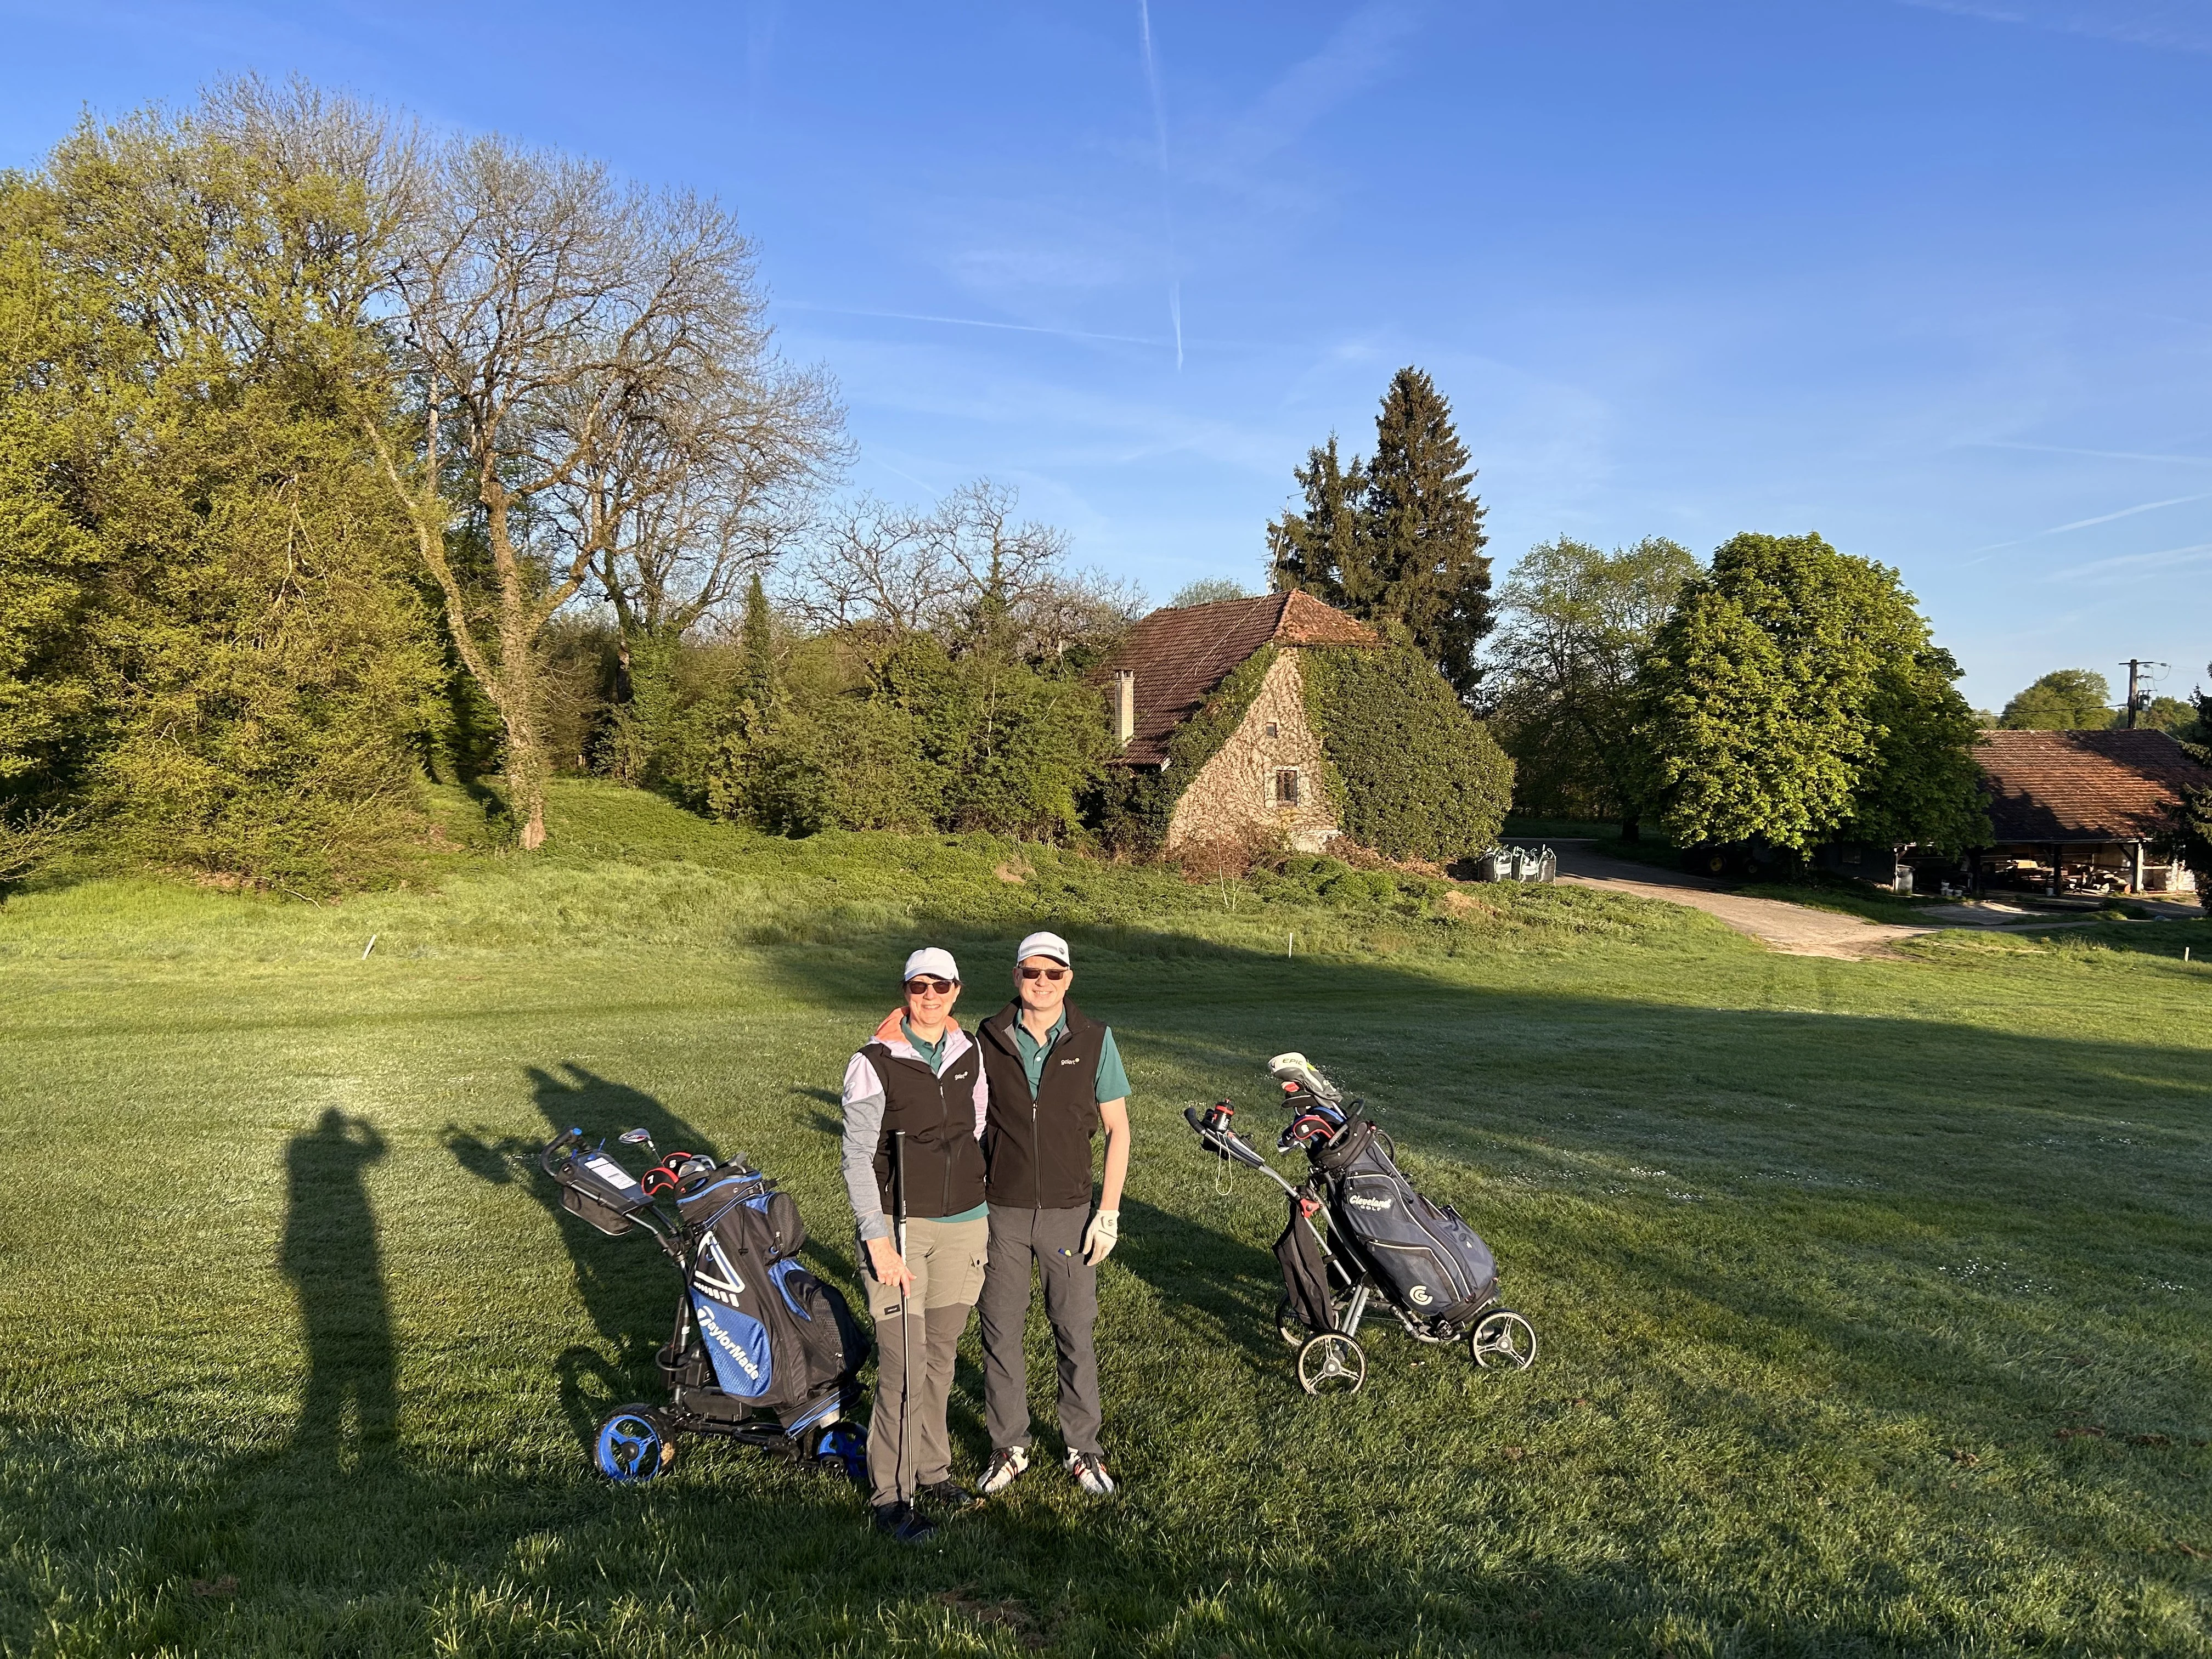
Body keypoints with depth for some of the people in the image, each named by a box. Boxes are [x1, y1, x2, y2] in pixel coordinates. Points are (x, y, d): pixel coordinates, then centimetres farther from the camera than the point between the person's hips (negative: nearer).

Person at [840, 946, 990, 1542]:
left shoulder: (970, 1056, 5)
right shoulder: (874, 1063, -11)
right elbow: (857, 1158, -11)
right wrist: (878, 1242, -16)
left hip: (962, 1225, 5)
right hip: (899, 1226, -5)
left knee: (940, 1357, 14)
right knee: (904, 1367, -6)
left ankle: (931, 1468, 30)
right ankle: (890, 1495, 8)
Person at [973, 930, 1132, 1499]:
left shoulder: (1094, 1040, -5)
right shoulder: (989, 1038, -2)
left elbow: (1118, 1129, 0)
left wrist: (1108, 1213, -5)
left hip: (1068, 1213, -1)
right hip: (1002, 1212, 1)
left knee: (1076, 1337, 8)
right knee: (1001, 1334, 9)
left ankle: (1083, 1450, 26)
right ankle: (1009, 1447, 27)